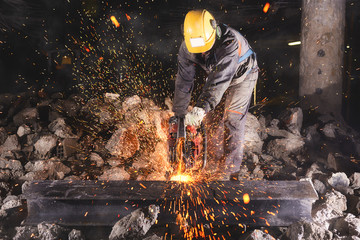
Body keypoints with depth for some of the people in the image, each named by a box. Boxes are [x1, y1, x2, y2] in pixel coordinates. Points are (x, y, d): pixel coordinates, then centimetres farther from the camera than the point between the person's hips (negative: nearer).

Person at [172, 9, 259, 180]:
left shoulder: (230, 41, -40)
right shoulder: (186, 48, -24)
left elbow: (219, 79, -48)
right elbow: (183, 82, -22)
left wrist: (201, 108, -57)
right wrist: (179, 115, -22)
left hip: (242, 75, -5)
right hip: (215, 74, 5)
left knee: (232, 119, -12)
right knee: (207, 115, 3)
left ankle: (228, 170, -7)